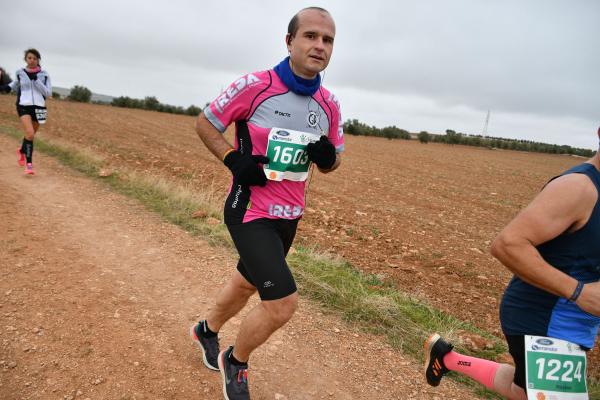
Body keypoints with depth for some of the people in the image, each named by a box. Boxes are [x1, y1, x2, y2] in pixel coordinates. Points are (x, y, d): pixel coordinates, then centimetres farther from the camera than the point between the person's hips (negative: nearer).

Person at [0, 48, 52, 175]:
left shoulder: (44, 74, 1)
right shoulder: (20, 73, 5)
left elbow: (48, 93, -4)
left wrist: (36, 80, -13)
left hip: (38, 107, 1)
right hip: (24, 106, -1)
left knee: (31, 134, 15)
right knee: (30, 134, -20)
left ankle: (22, 151, 47)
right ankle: (29, 163, -10)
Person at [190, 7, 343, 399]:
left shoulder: (329, 104, 0)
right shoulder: (255, 85, -15)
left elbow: (332, 162, 11)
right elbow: (205, 122, -3)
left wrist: (326, 156, -13)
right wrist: (233, 159, -18)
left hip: (290, 216, 6)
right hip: (250, 211, -6)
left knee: (246, 283, 23)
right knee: (282, 303, -13)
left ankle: (207, 331, 54)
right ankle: (235, 362, 20)